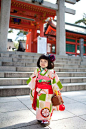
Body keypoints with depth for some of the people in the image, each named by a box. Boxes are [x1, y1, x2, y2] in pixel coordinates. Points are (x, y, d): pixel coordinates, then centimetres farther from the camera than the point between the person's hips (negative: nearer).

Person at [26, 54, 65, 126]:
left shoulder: (51, 72, -12)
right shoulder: (37, 70, 1)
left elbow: (55, 81, -9)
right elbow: (33, 80, 9)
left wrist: (56, 91, -7)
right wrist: (33, 88, 12)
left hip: (47, 92, -4)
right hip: (38, 91, 4)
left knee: (46, 106, 4)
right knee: (39, 104, 15)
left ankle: (46, 119, 24)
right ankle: (40, 117, 35)